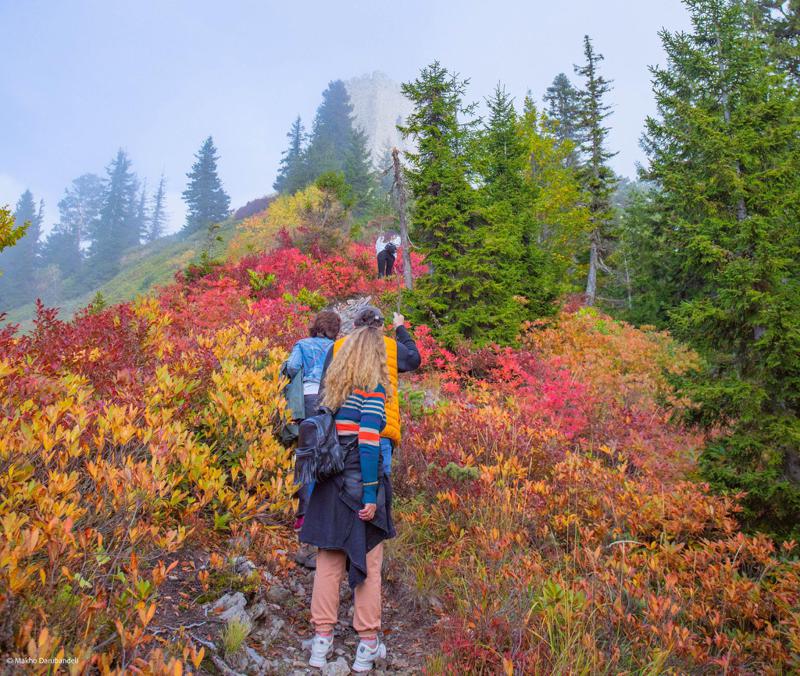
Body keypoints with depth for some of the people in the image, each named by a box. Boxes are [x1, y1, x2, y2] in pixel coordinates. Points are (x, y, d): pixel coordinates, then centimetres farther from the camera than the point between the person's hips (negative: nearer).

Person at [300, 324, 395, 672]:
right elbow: (368, 444, -17)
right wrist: (370, 495, -16)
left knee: (328, 562, 13)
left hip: (329, 486, 6)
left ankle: (322, 640, 22)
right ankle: (367, 645, 18)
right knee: (368, 564, 8)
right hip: (360, 487, -5)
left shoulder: (332, 386, 7)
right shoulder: (371, 389, -11)